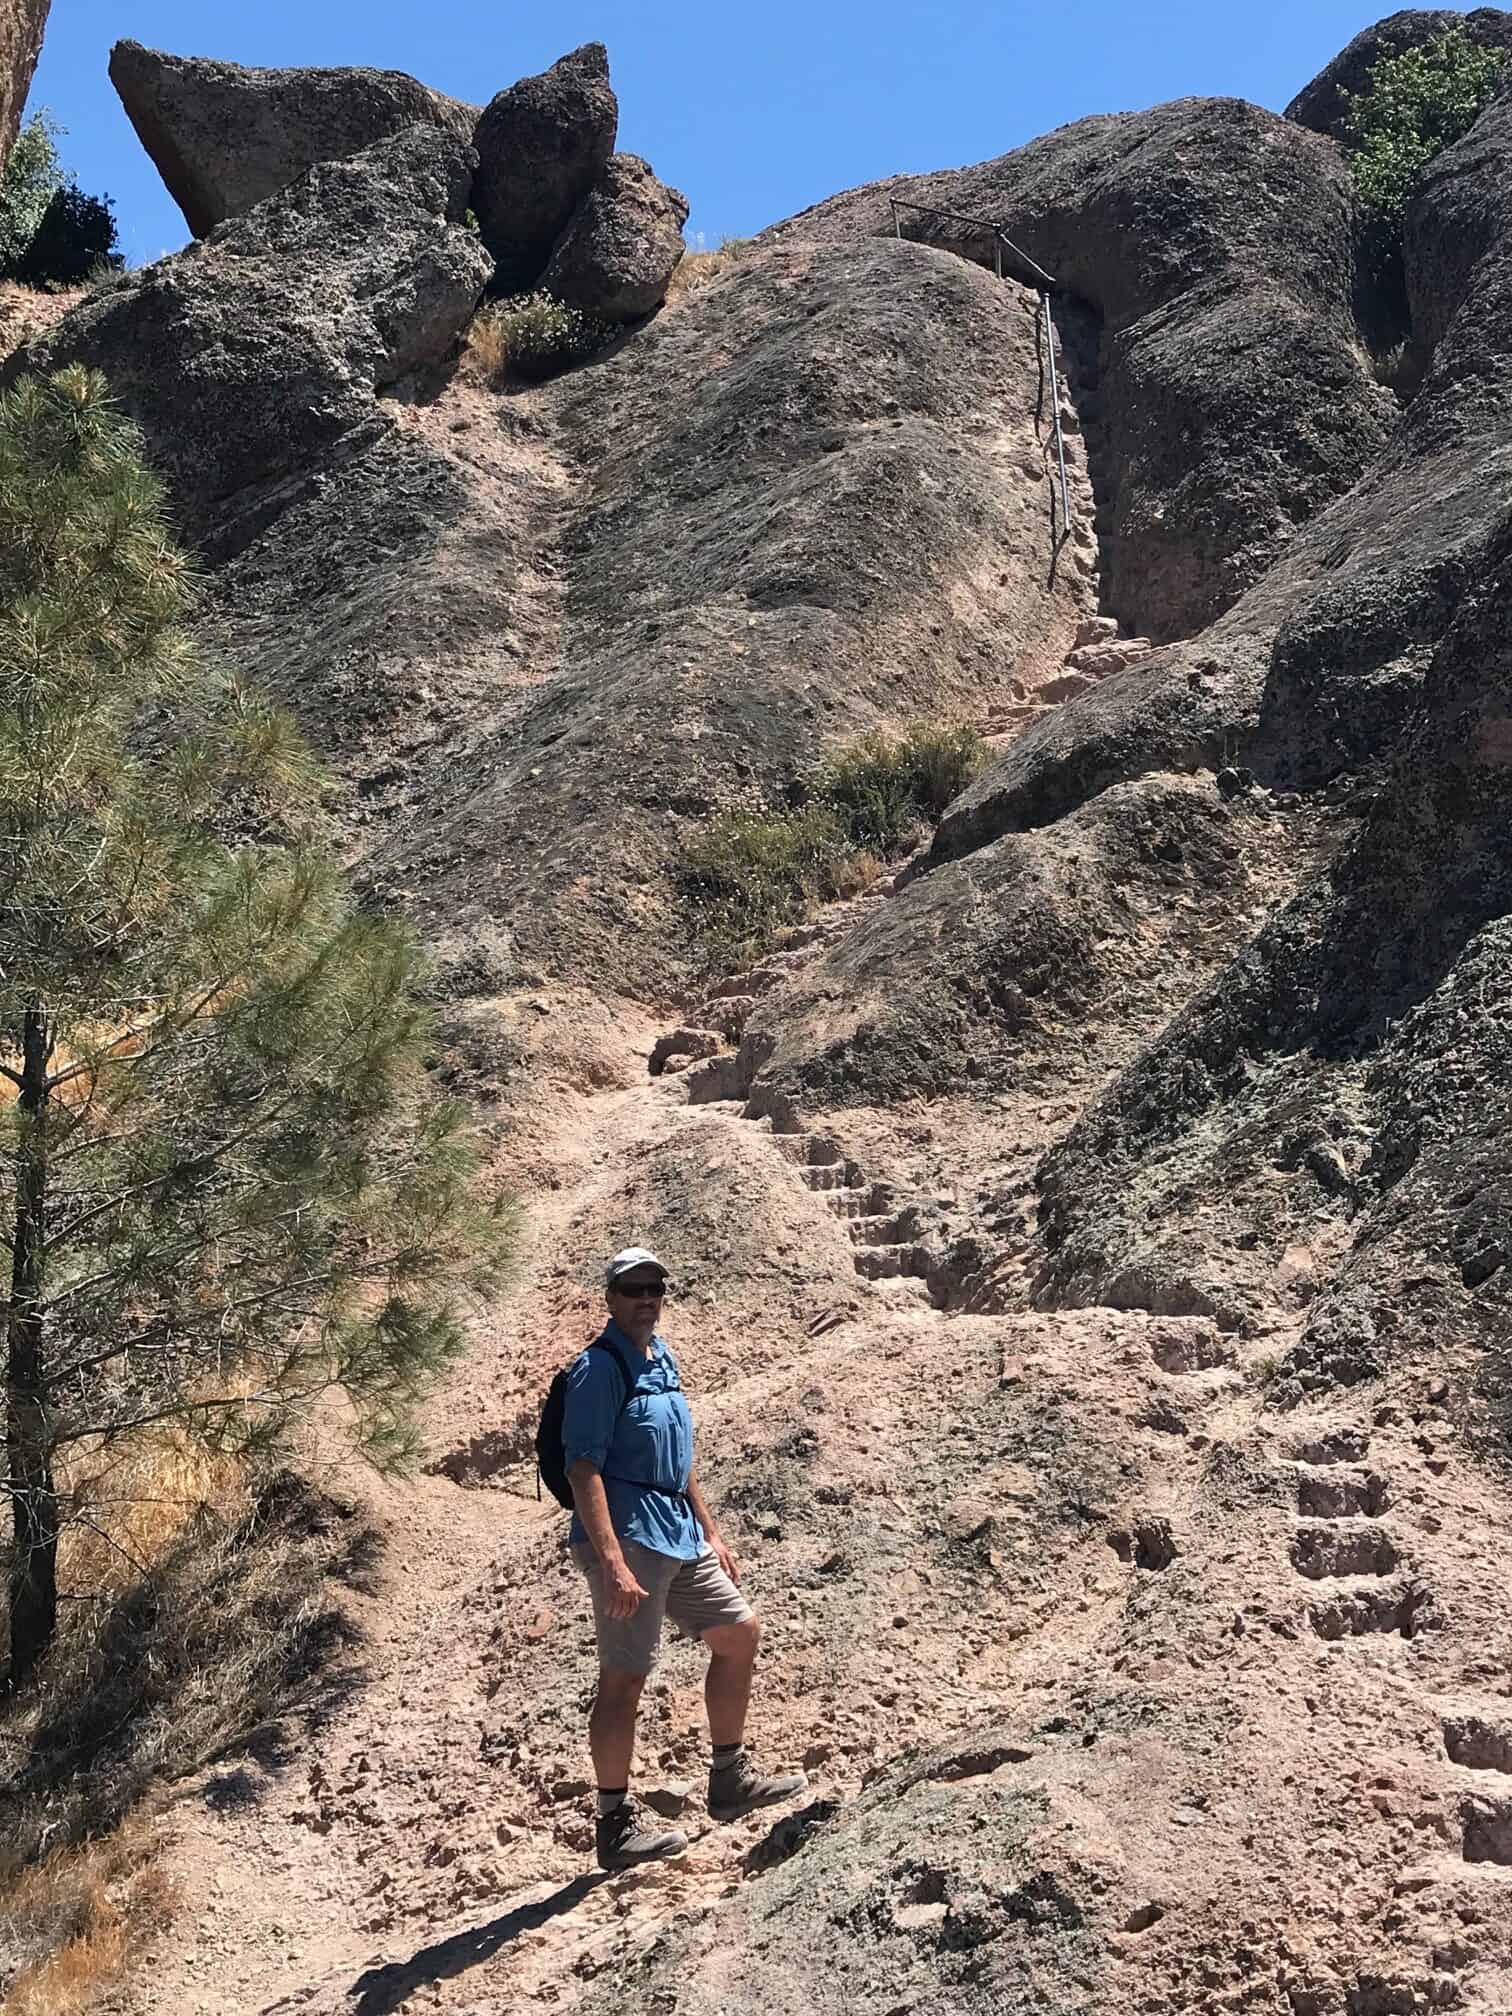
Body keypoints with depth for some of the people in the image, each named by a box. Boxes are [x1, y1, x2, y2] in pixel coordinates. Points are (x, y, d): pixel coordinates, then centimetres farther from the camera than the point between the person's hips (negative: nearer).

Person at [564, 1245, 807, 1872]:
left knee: (738, 1633, 15)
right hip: (627, 1537, -10)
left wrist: (711, 1532, 20)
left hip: (679, 1534, 10)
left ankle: (731, 1780, 28)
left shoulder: (662, 1359, 14)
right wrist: (612, 1563, -27)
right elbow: (583, 1469, -21)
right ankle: (616, 1826, 8)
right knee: (623, 1679, -2)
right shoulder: (599, 1367, -14)